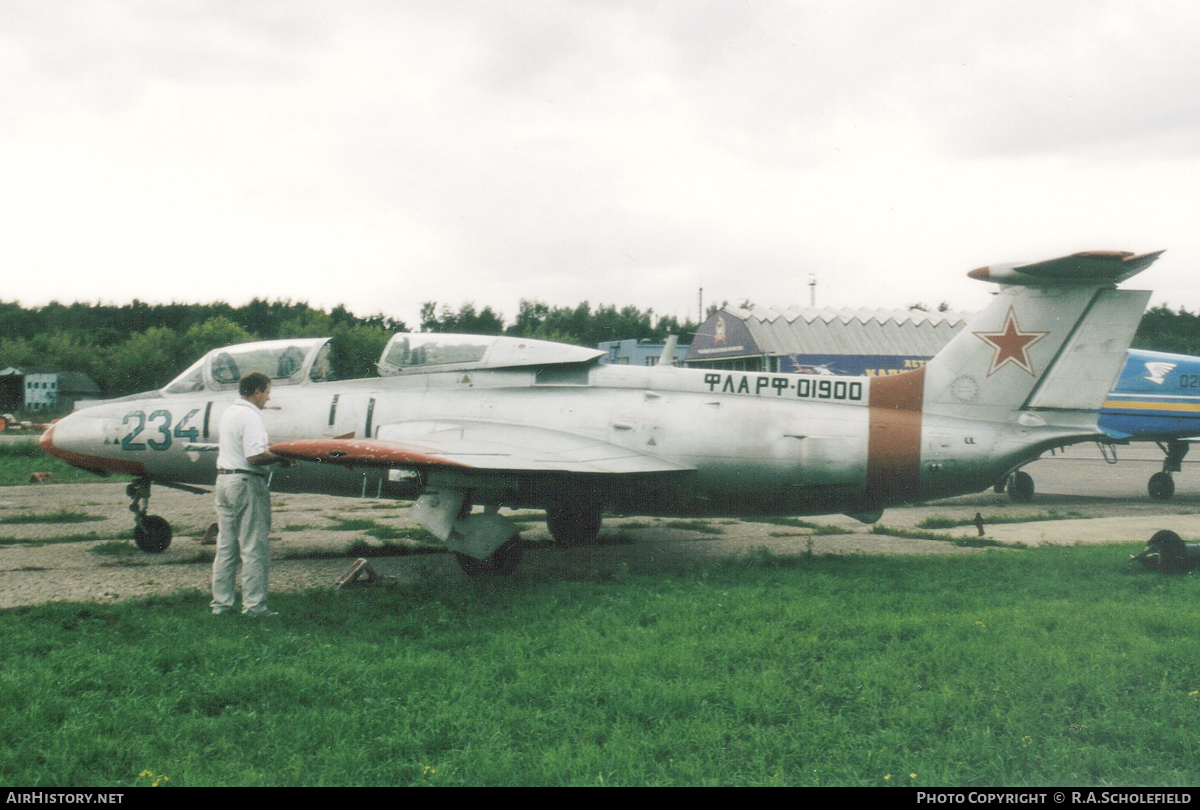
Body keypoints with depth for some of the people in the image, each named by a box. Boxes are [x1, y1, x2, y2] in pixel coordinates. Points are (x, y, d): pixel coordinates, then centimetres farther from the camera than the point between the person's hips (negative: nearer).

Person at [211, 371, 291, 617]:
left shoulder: (228, 412, 14)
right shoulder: (250, 416, -15)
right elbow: (254, 457, -22)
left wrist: (269, 448, 18)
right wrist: (281, 457, -9)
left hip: (224, 480, 9)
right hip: (246, 483, -9)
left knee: (225, 546, 12)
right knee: (253, 548, -3)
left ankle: (221, 603, 16)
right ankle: (254, 604, -1)